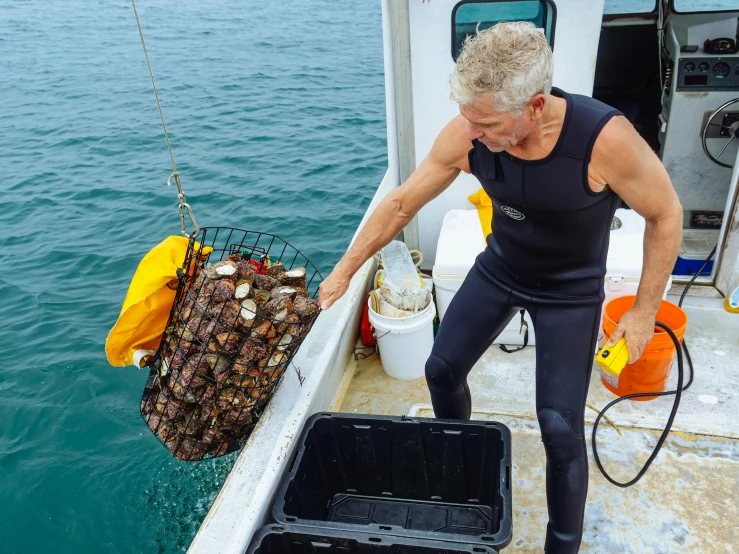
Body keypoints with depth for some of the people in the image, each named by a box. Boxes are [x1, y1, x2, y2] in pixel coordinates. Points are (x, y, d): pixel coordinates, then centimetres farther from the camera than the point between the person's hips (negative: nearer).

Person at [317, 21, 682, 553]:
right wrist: (345, 270, -7)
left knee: (560, 427, -5)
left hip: (570, 291, -3)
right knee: (442, 370, 9)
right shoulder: (466, 134, -24)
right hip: (498, 270, 4)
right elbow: (401, 203, -12)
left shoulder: (605, 137, -33)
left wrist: (644, 311, -13)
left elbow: (665, 215, -16)